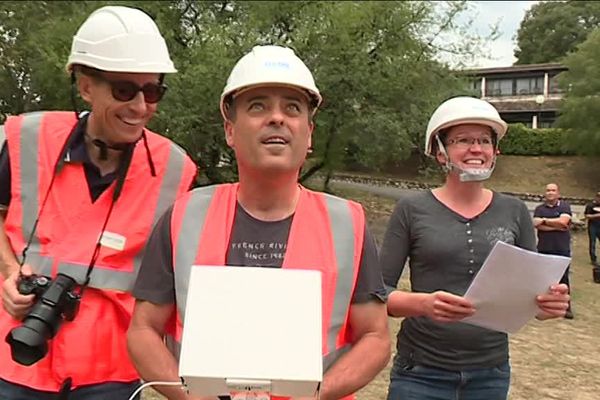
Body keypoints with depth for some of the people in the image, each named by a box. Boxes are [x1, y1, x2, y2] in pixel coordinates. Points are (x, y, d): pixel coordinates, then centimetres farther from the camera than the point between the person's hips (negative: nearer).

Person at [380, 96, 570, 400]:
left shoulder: (514, 212, 2)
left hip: (490, 374, 3)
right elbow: (378, 291, -8)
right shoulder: (412, 209, -6)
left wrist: (549, 303, -15)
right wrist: (423, 303, -26)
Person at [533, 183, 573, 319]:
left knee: (563, 279, 4)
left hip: (562, 250, -1)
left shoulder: (565, 206, 3)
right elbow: (537, 225, -10)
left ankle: (567, 307, 14)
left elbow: (563, 221, -14)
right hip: (544, 250, 1)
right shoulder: (539, 209, 6)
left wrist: (544, 220, -8)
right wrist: (557, 226, -13)